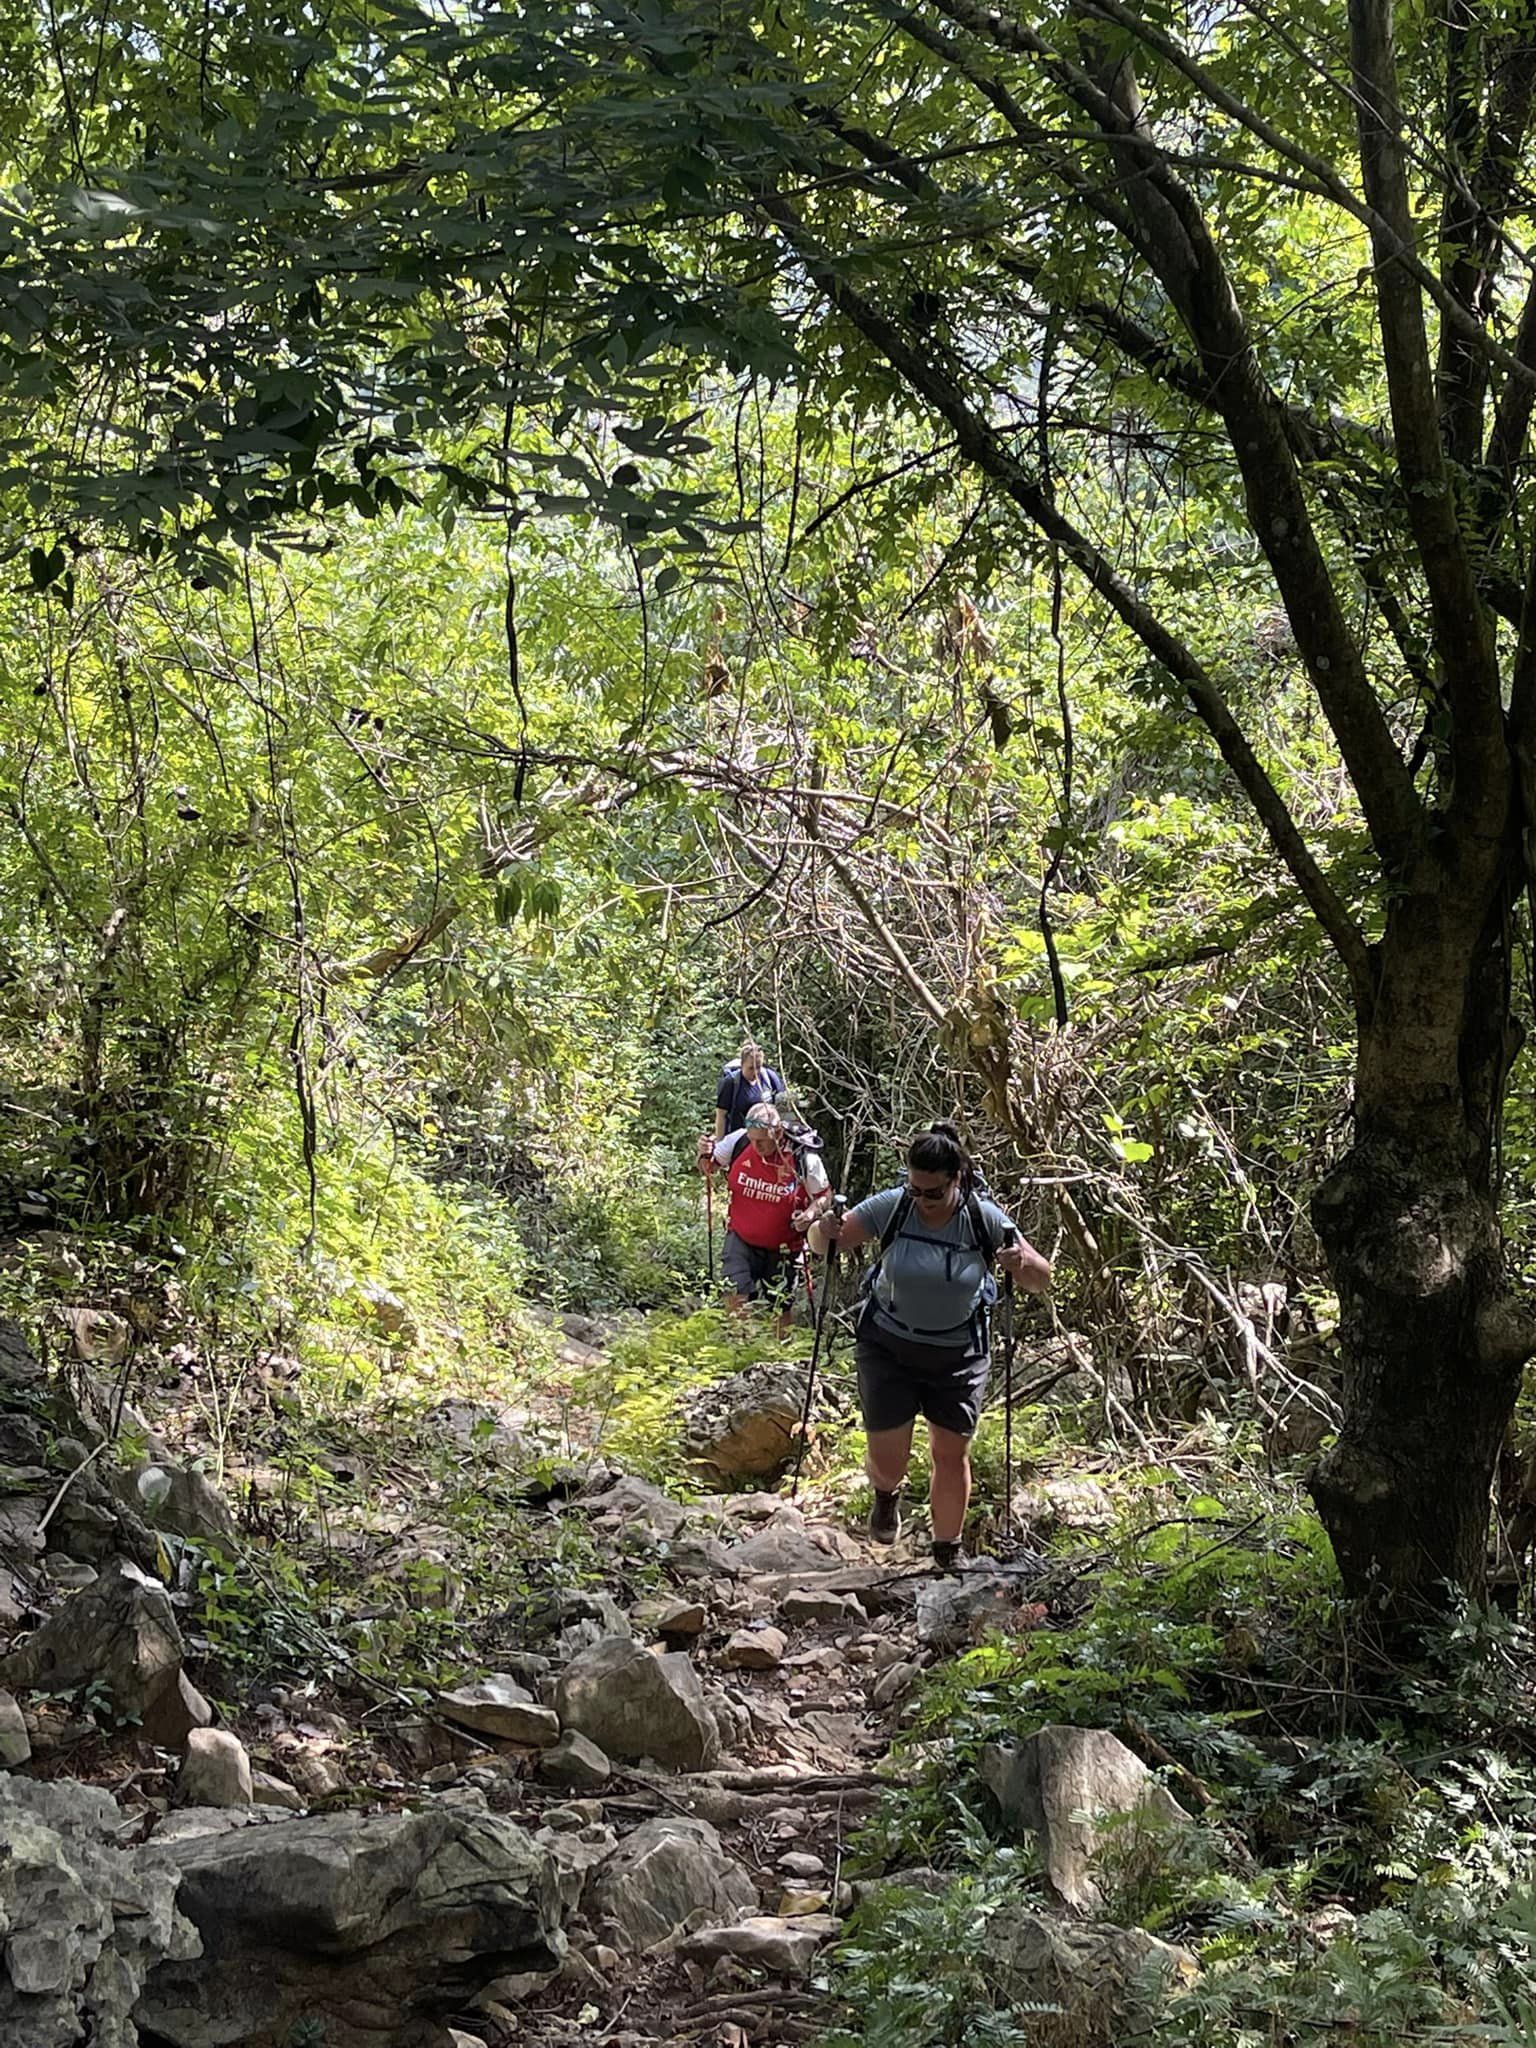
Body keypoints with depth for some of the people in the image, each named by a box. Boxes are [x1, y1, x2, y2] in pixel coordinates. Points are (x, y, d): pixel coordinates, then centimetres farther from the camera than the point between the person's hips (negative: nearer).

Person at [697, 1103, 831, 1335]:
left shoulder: (805, 1159, -18)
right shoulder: (738, 1142, -14)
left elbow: (825, 1196, -3)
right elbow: (708, 1168, 3)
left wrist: (812, 1211, -25)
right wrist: (705, 1154, -20)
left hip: (781, 1248, -1)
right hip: (741, 1239, 1)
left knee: (779, 1309, 10)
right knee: (735, 1293, -16)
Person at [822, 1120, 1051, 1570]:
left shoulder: (985, 1219, -14)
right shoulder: (891, 1207, -15)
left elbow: (1041, 1281, -8)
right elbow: (830, 1240, -5)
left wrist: (1027, 1264, -33)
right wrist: (826, 1232, -30)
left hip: (957, 1354, 0)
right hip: (888, 1347, 0)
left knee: (952, 1453, 3)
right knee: (887, 1457, 2)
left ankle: (948, 1554, 25)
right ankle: (887, 1495, 41)